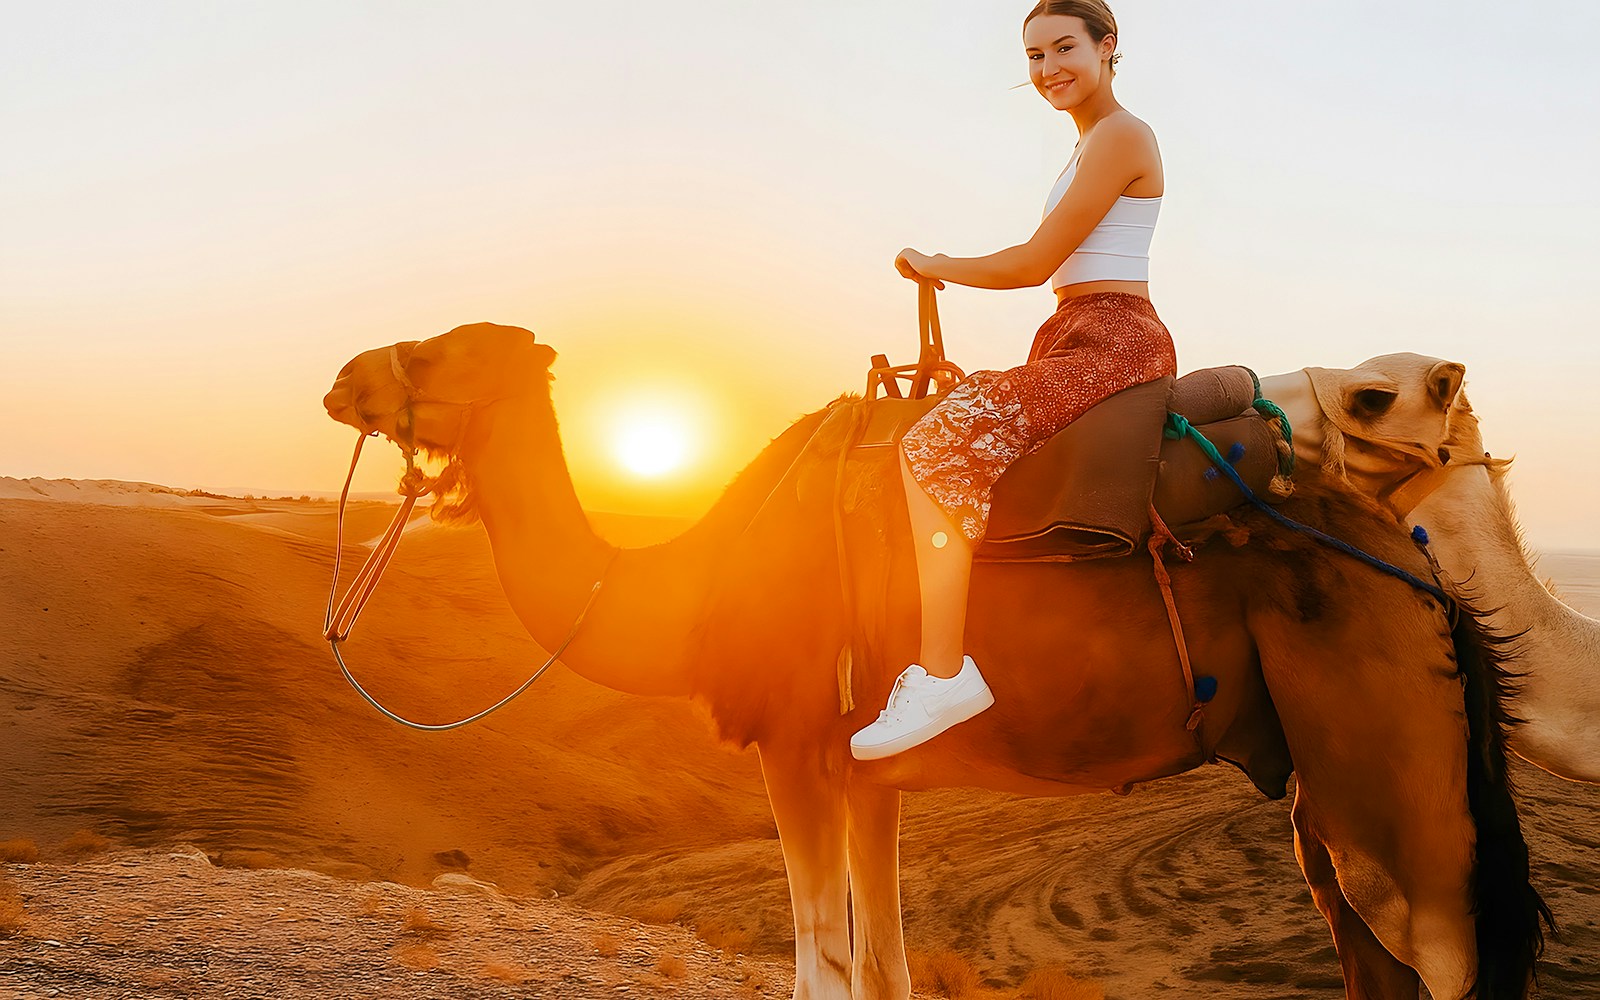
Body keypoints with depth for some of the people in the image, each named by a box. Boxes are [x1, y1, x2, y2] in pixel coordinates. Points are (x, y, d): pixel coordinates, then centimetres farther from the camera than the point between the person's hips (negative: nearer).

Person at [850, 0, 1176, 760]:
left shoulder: (1120, 136, -8)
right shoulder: (1093, 148, 22)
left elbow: (1035, 263, -13)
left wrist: (935, 266, 1)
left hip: (1110, 341, -11)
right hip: (1082, 340, 11)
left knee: (937, 442, -26)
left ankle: (942, 675, -26)